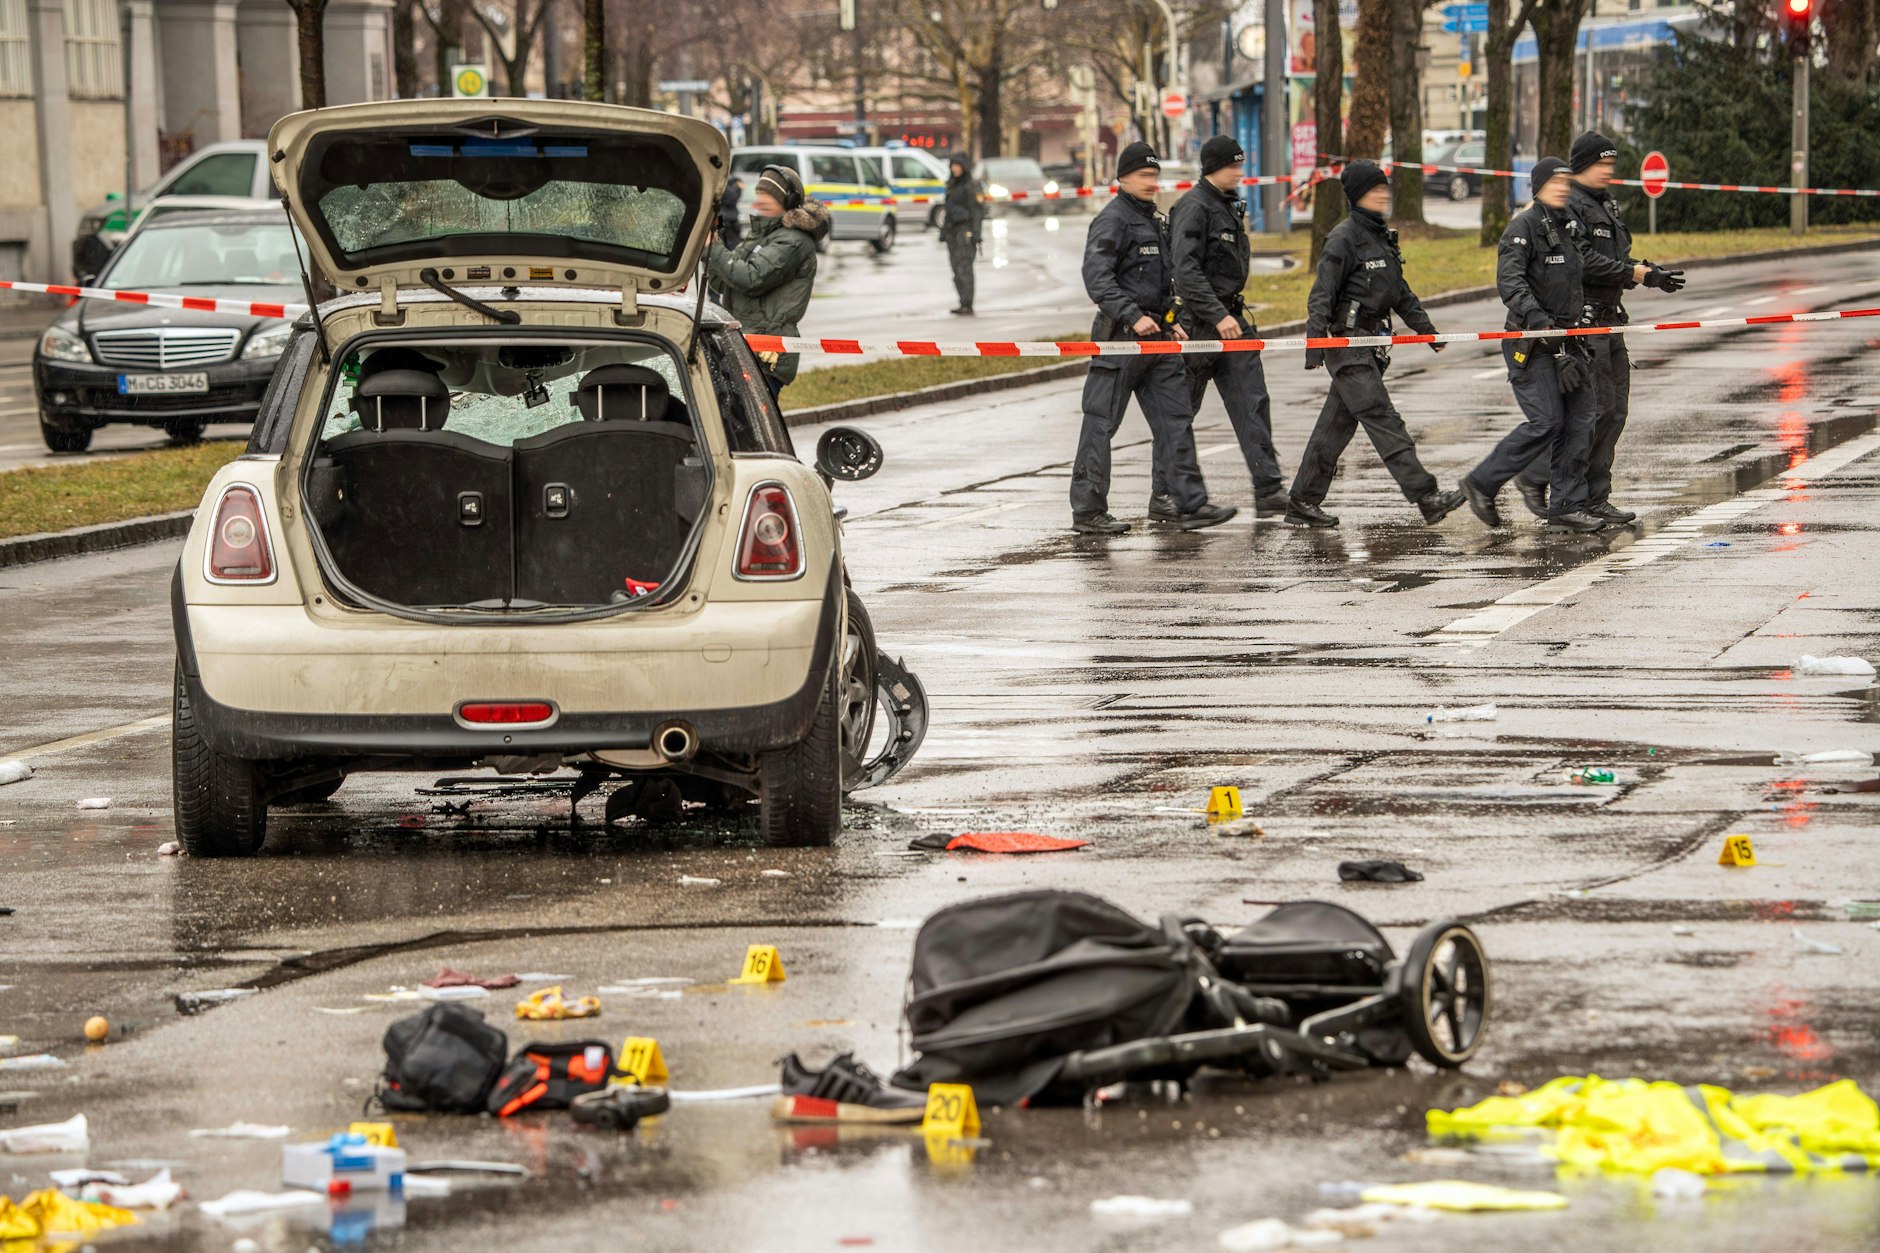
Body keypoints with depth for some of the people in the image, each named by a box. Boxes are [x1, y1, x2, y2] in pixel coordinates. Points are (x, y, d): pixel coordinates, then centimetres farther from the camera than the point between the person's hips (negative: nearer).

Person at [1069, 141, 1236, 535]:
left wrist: (1170, 322, 18)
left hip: (1156, 338, 9)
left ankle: (1191, 505, 4)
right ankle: (1087, 512, 2)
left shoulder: (1155, 221, 19)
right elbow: (1096, 277, -20)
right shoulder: (1112, 220, -10)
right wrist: (1134, 317, -25)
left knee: (1176, 419, 4)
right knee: (1101, 423, -2)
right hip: (1120, 338, -9)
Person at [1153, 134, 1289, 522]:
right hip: (1198, 322, -8)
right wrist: (1218, 316, -25)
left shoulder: (1230, 205, 14)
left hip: (1231, 318, 8)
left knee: (1252, 402, -1)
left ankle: (1268, 491, -5)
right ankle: (1163, 497, 10)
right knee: (1181, 411, 1)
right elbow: (1186, 272, -22)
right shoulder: (1194, 207, -15)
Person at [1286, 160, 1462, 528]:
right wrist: (1315, 345, -21)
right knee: (1383, 421, -10)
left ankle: (1303, 502, 16)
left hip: (1372, 343, 9)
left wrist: (1426, 330, 26)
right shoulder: (1344, 238, -10)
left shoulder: (1383, 236, 16)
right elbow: (1321, 295, -14)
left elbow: (1400, 293, 27)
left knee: (1337, 424, 10)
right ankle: (1427, 497, -16)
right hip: (1347, 343, -9)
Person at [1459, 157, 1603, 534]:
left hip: (1569, 342, 8)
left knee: (1580, 422, 1)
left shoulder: (1572, 227, 16)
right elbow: (1509, 280, -22)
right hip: (1530, 344, -8)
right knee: (1545, 422, -13)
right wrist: (1535, 317, -35)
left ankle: (1567, 507, 4)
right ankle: (1482, 483, 1)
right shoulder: (1523, 227, -9)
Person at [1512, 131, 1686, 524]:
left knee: (1615, 409, 8)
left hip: (1609, 317, 10)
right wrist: (1638, 274, -20)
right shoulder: (1568, 207, -12)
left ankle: (1595, 496, 12)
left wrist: (1650, 271, 2)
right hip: (1580, 317, -10)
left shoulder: (1607, 204, 18)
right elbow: (1584, 263, -21)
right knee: (1594, 407, -12)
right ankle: (1534, 477, -2)